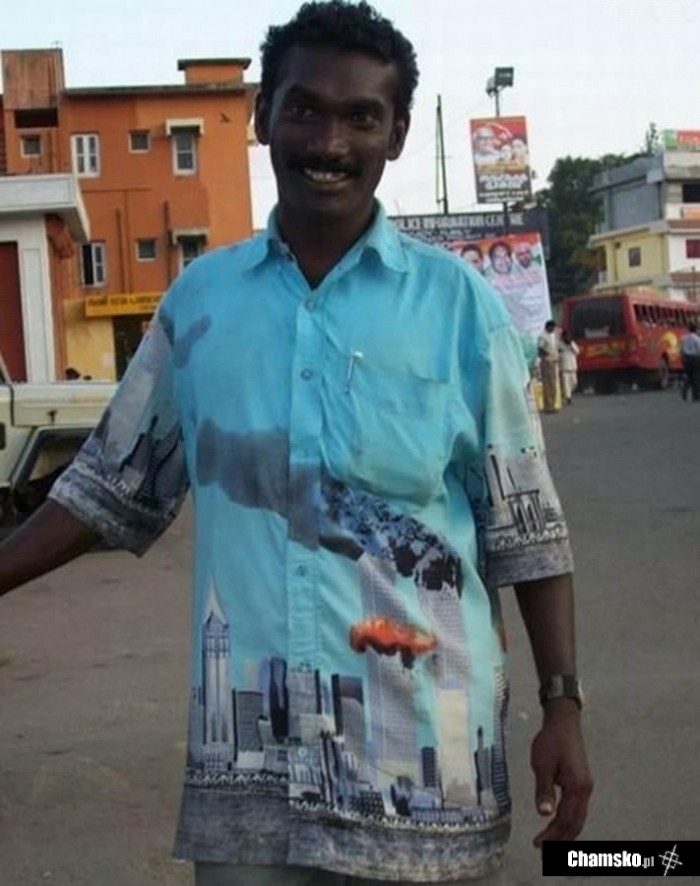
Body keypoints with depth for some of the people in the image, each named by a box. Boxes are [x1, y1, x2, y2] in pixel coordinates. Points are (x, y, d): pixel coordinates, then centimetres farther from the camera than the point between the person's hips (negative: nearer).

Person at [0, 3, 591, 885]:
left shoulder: (456, 300, -3)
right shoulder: (200, 296, 4)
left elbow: (524, 527, 0)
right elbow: (112, 485, 12)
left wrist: (562, 703, -4)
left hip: (423, 746, -1)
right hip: (248, 748, 2)